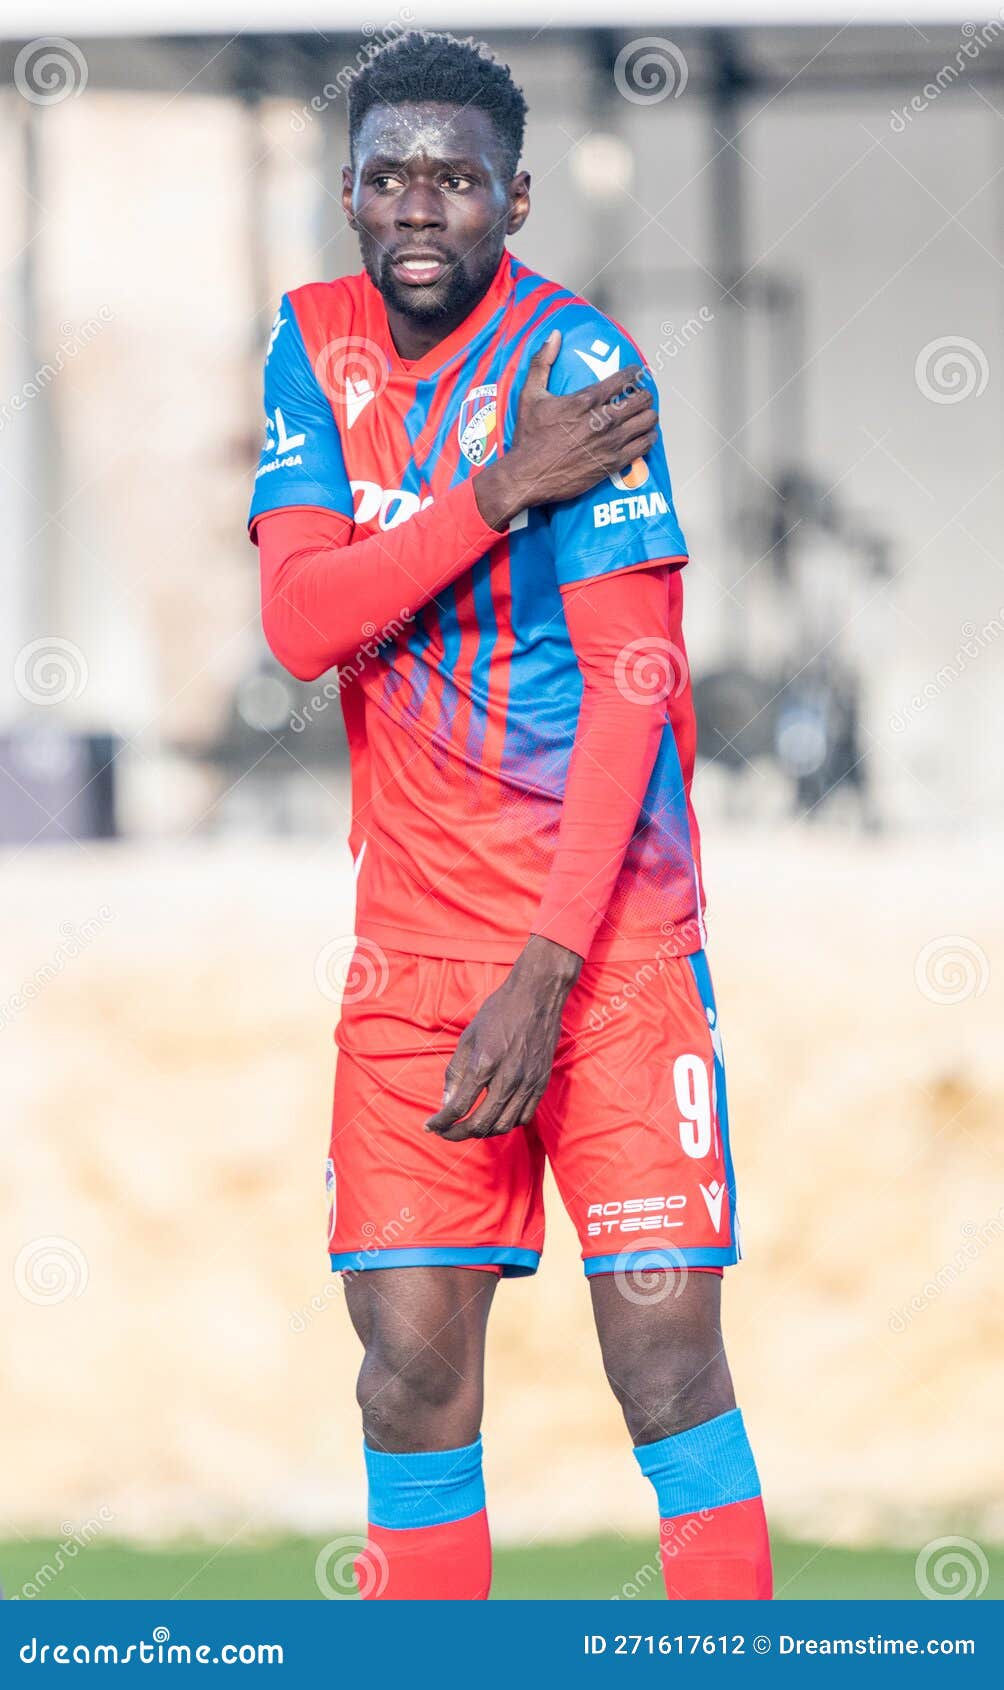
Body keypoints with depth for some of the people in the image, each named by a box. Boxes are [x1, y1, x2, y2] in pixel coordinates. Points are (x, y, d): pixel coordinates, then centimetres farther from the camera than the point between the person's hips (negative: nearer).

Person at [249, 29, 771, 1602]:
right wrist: (501, 489, -18)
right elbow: (298, 621, -5)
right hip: (412, 940, 4)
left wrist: (548, 967, -19)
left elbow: (631, 682, -13)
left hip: (613, 931, -4)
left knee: (667, 1358, -9)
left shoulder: (575, 359, -10)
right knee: (412, 1367, 0)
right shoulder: (316, 343, 6)